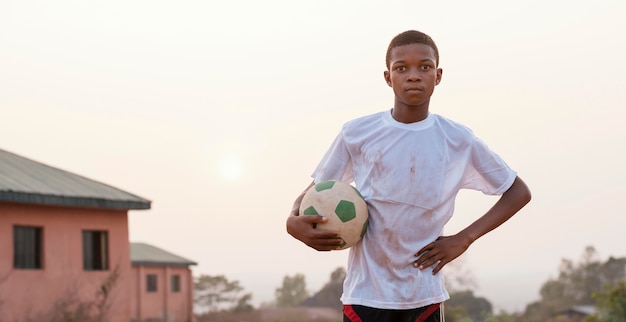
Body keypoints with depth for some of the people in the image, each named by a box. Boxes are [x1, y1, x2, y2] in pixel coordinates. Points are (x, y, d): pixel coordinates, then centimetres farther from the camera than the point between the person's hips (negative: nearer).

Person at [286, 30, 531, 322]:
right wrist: (294, 221, -17)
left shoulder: (457, 141, -2)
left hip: (424, 294, 1)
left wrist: (464, 238, -4)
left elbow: (519, 192, 7)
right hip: (365, 292, -1)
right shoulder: (357, 133, -3)